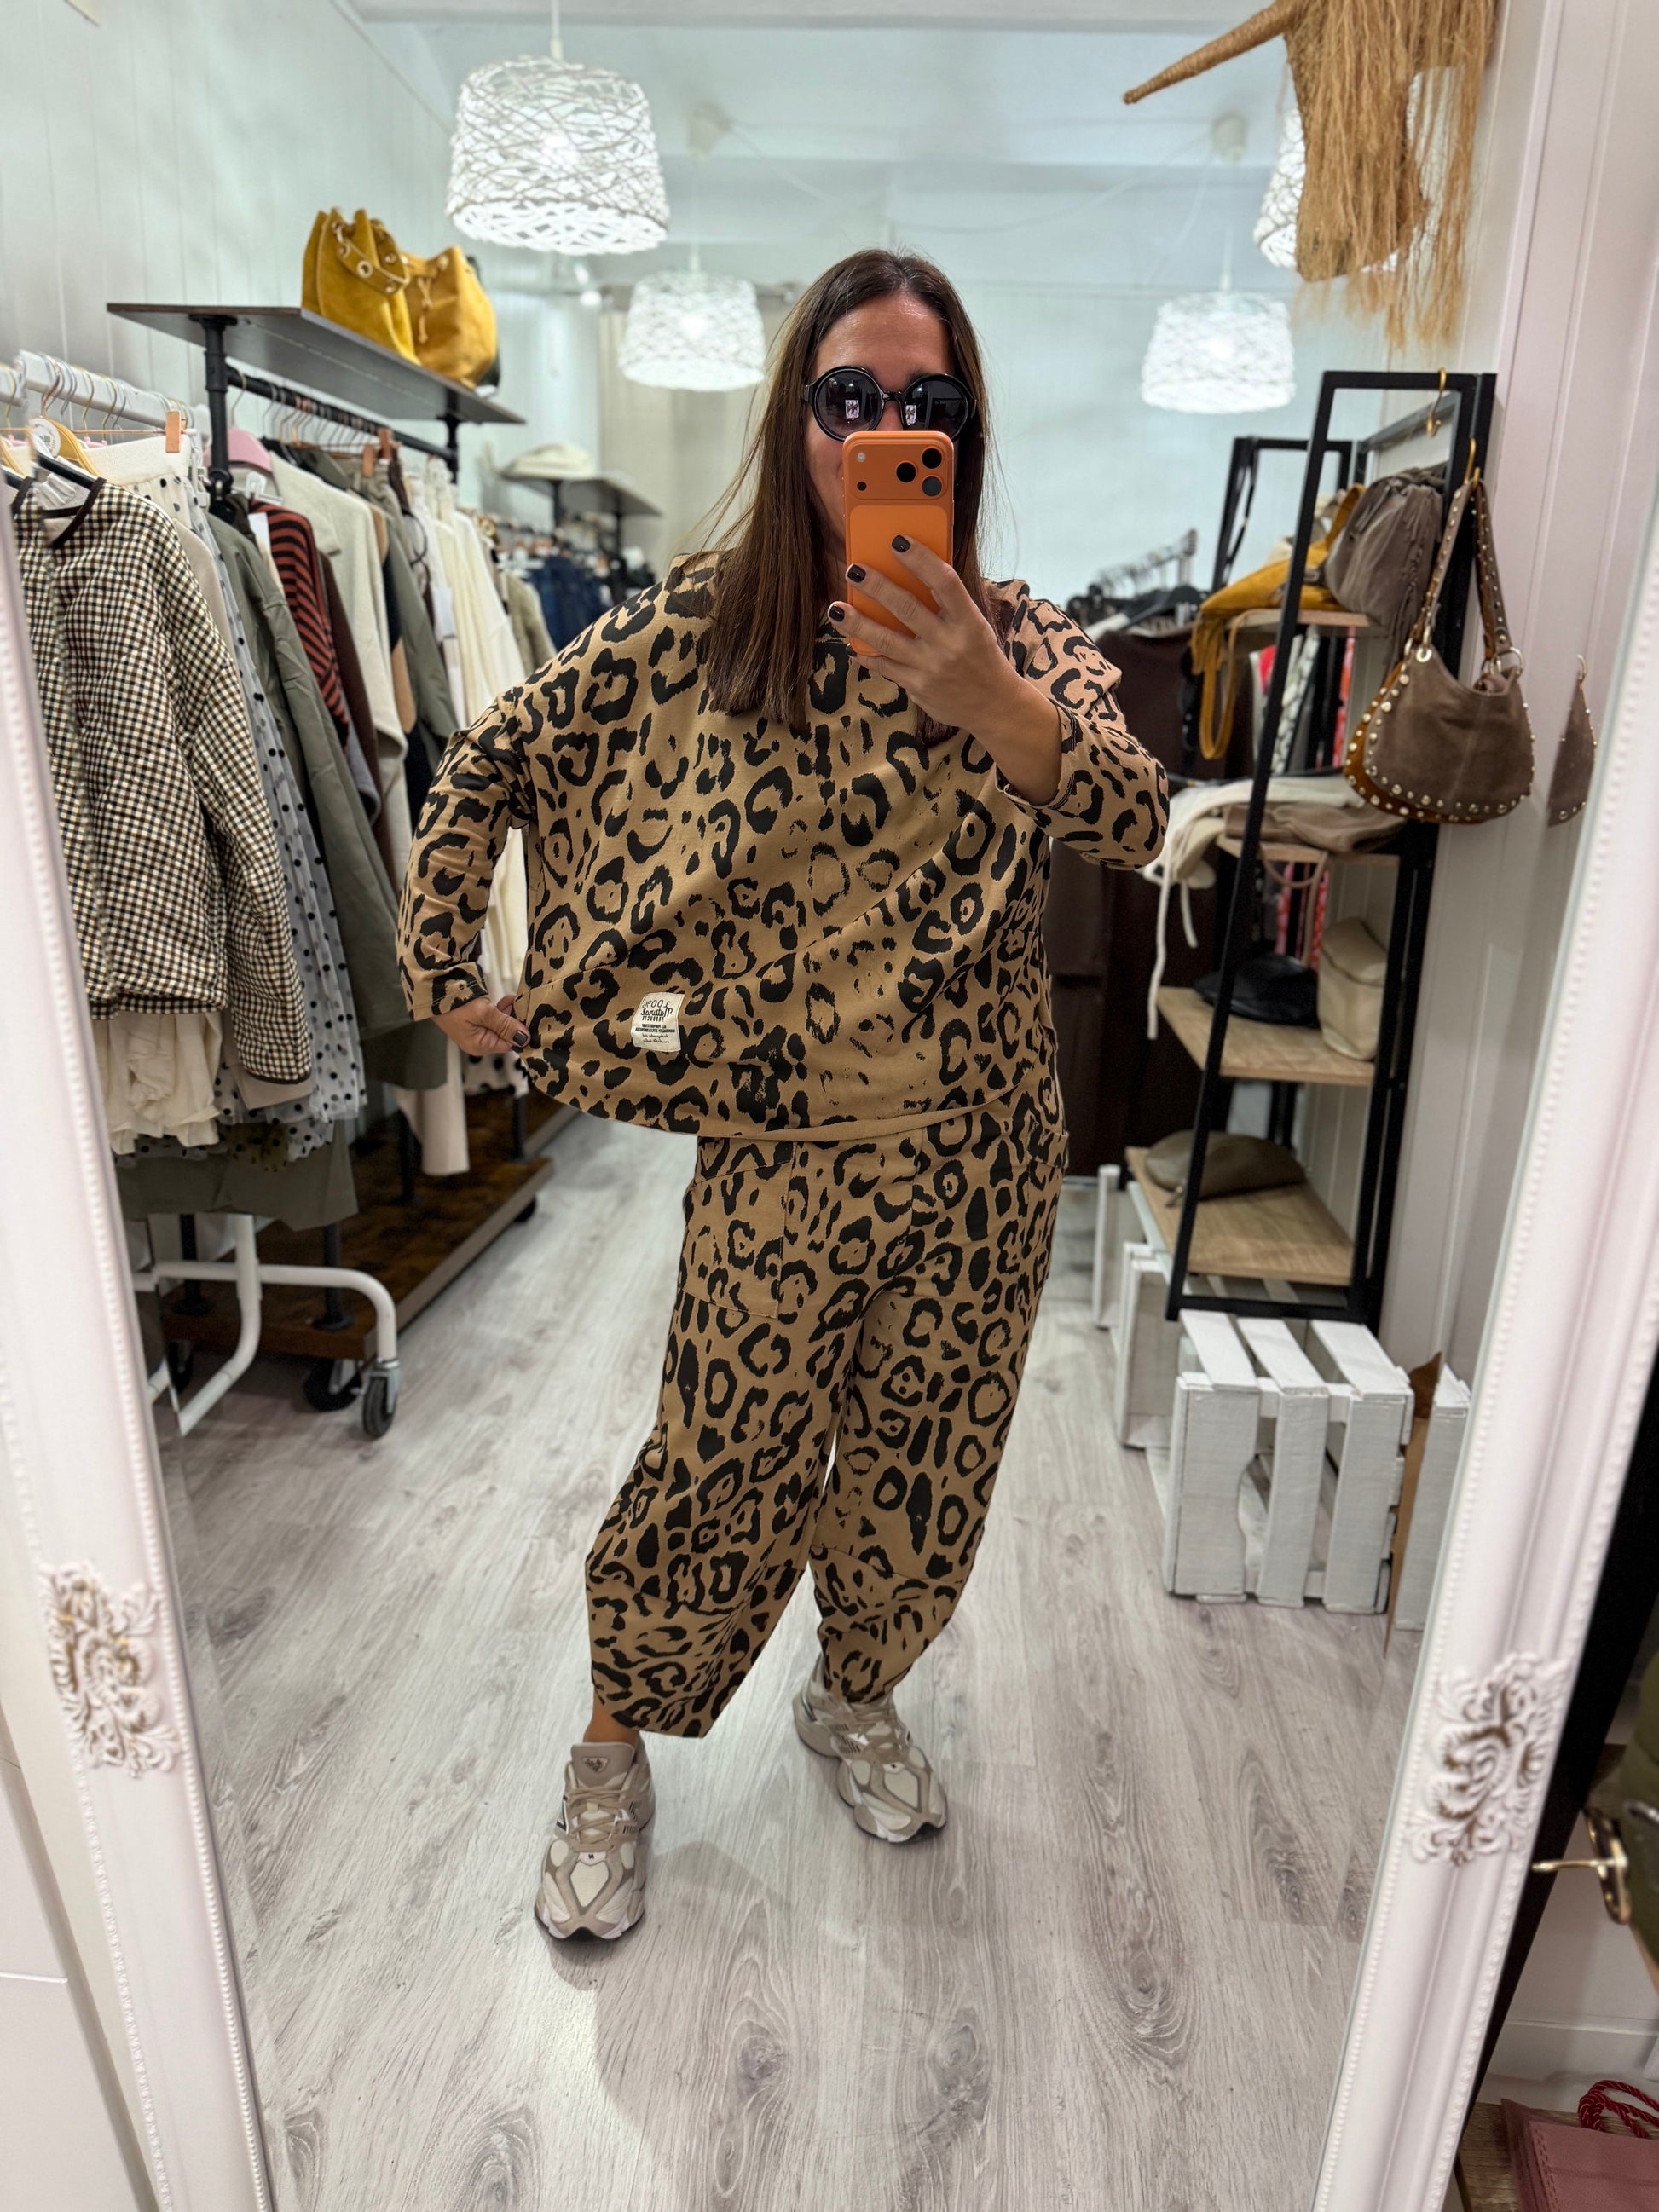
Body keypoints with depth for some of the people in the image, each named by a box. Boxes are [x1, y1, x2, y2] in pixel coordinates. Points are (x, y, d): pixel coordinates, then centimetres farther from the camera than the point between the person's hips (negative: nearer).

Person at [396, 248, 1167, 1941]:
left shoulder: (1023, 637, 0)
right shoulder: (699, 624, -3)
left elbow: (1136, 820, -18)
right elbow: (489, 765, 4)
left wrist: (985, 698, -35)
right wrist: (438, 965, 3)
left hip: (984, 1159, 3)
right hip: (783, 1153, -2)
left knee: (923, 1463, 18)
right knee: (721, 1473, 9)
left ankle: (854, 1699, 48)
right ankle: (614, 1757, 37)